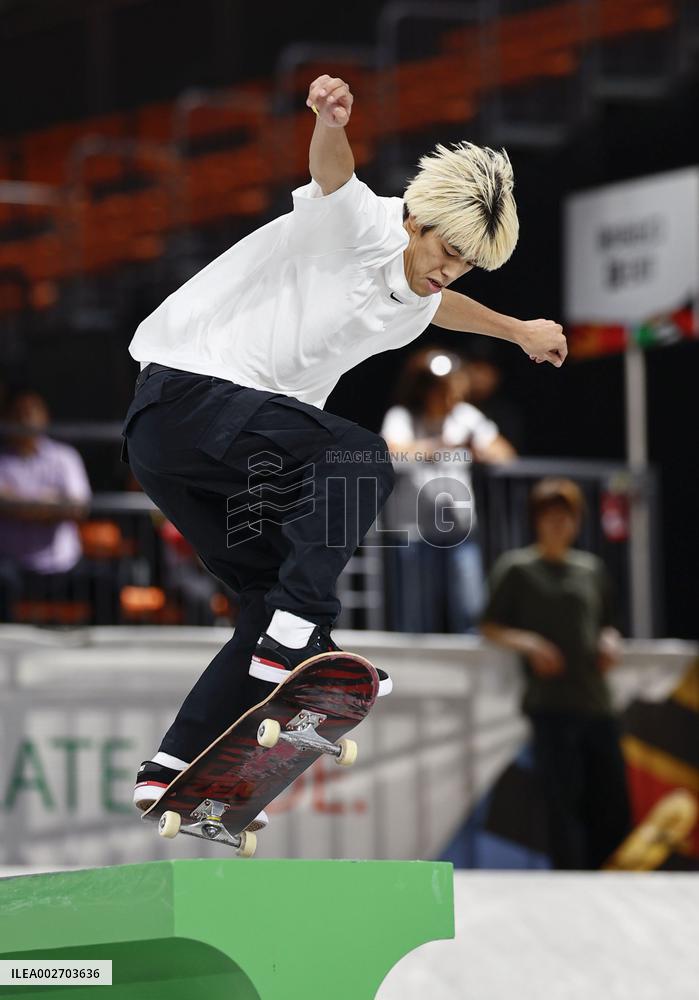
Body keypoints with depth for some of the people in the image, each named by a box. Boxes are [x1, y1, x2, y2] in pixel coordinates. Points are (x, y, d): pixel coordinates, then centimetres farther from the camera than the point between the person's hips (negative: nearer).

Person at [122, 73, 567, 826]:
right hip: (187, 391, -10)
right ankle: (296, 641, -26)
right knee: (359, 458, -22)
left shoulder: (408, 304, 18)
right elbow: (332, 173, -33)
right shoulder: (358, 227, -9)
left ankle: (173, 770, 9)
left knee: (276, 599, 8)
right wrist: (331, 124, -54)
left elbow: (443, 306, 44)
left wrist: (519, 331, 59)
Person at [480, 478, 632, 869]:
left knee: (613, 807, 2)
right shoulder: (517, 568, 5)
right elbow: (490, 628, 4)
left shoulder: (592, 568, 17)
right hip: (551, 704, -5)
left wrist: (611, 642, 5)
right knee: (565, 801, -9)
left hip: (597, 701, 5)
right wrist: (527, 642, -14)